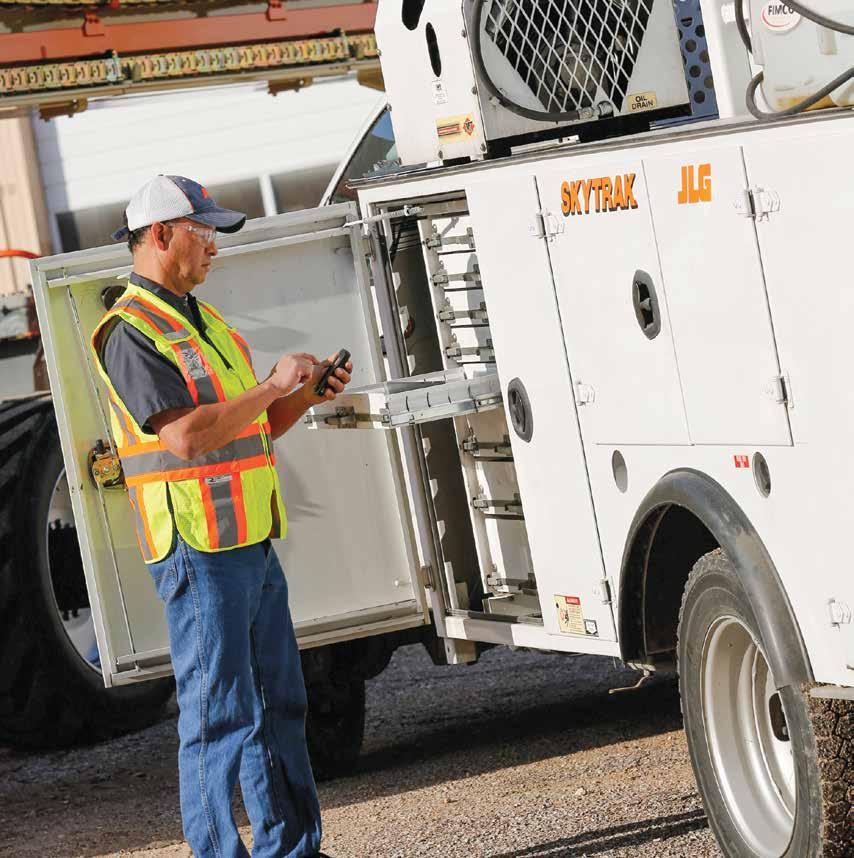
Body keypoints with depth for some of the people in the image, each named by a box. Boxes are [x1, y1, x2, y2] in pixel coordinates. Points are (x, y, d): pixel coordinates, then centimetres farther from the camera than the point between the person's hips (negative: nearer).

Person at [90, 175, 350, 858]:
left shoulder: (202, 321, 18)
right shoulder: (130, 332, -11)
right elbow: (186, 436, -22)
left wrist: (306, 395, 5)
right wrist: (272, 386, -16)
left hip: (252, 541, 9)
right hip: (198, 550, -9)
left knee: (279, 702, 13)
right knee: (219, 713, -6)